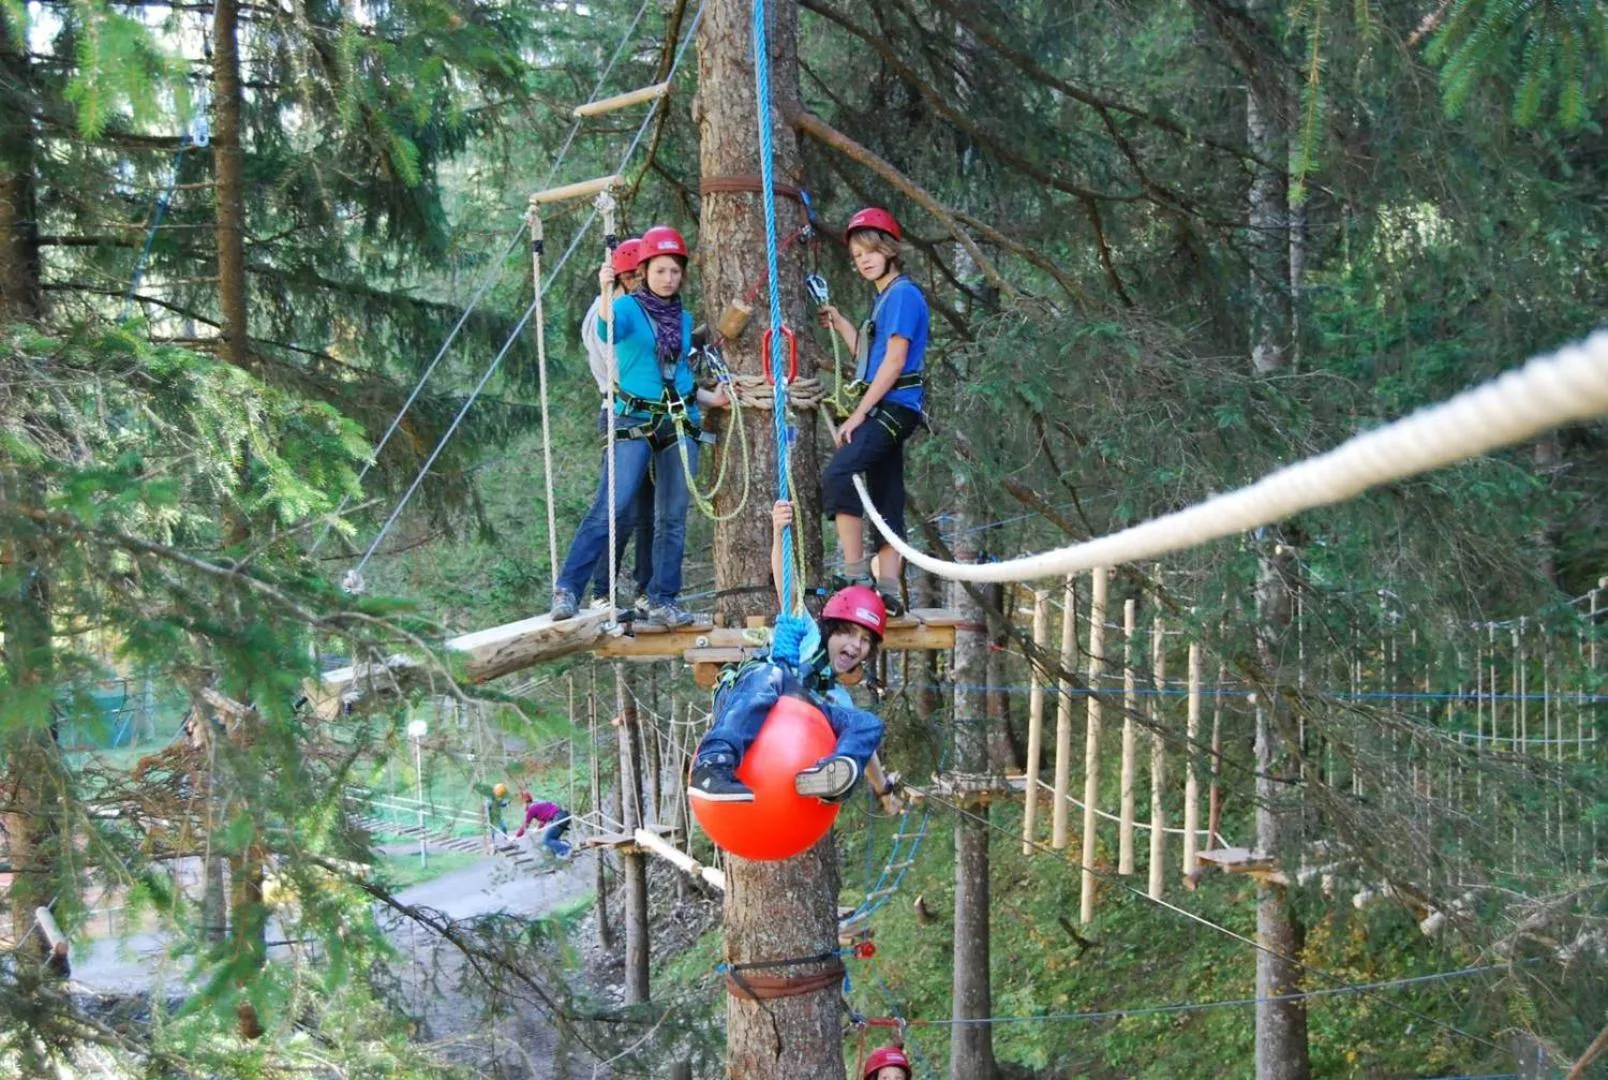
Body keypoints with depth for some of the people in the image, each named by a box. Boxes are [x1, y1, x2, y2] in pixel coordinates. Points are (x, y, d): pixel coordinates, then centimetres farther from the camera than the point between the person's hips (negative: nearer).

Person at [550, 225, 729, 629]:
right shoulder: (628, 307, -3)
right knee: (610, 510, -14)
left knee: (673, 516, 6)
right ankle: (567, 589, -11)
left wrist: (711, 397, 9)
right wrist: (605, 293, -46)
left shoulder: (684, 318, 14)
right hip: (634, 422, -5)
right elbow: (606, 330, -27)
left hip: (680, 424, 5)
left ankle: (663, 600, 13)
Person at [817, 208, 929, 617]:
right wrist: (838, 322, 19)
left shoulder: (903, 294, -8)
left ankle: (856, 575, -24)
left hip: (894, 407, -11)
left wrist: (859, 414, -17)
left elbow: (894, 360, -15)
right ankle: (887, 591, 7)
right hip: (884, 410, 11)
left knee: (838, 474, -24)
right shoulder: (884, 298, 21)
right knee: (886, 501, 7)